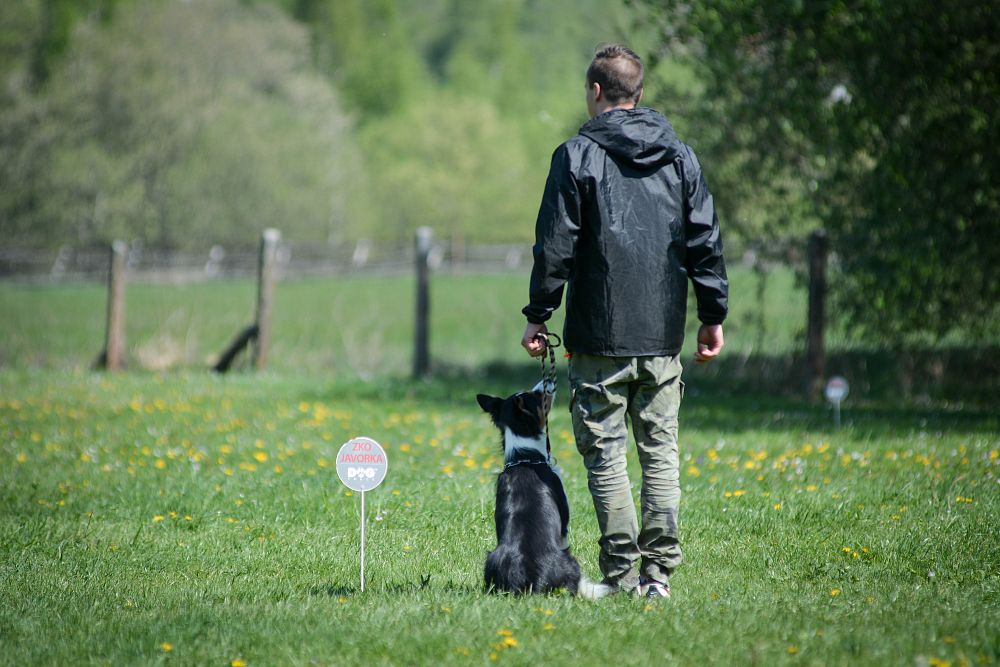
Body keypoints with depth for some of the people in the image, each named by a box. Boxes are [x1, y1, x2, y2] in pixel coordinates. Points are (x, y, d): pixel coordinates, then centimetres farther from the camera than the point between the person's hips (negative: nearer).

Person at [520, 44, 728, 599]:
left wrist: (538, 316, 1)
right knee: (661, 452, 8)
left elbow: (555, 247, -7)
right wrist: (713, 315, 16)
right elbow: (706, 242, 9)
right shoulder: (679, 156, 8)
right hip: (663, 335, 4)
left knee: (605, 452, 1)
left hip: (600, 334, -4)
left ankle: (622, 574, -2)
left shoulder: (576, 157, -4)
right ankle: (659, 571, 4)